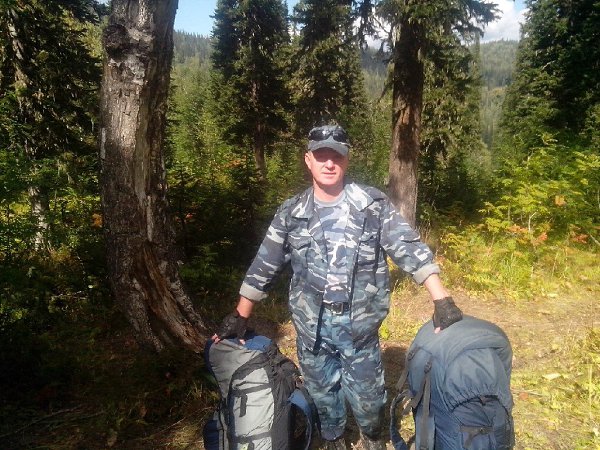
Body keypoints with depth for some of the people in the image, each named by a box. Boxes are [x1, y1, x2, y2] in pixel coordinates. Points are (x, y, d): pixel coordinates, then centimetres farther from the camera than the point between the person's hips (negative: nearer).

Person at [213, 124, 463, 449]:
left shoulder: (373, 204, -8)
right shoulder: (291, 213, -2)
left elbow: (410, 250, -11)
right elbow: (264, 266, 3)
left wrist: (442, 301, -20)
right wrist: (239, 317, 3)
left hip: (359, 324, -1)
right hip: (311, 326, 2)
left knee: (366, 395, 14)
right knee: (321, 392, 19)